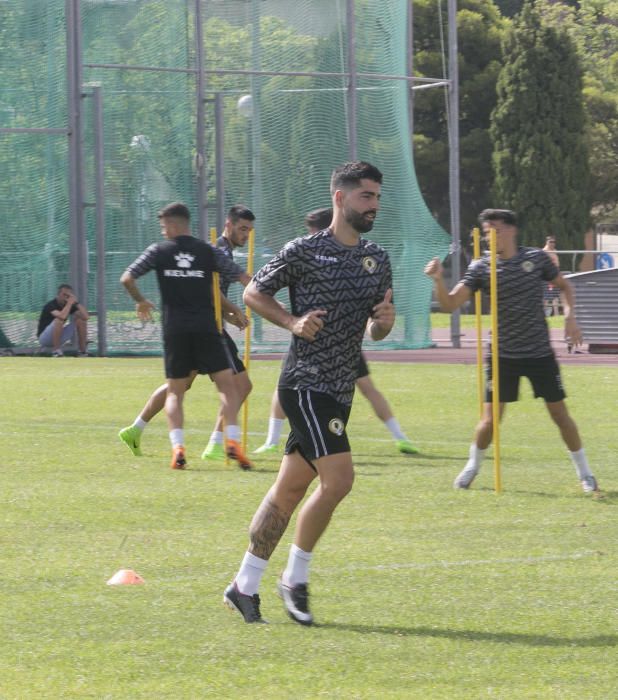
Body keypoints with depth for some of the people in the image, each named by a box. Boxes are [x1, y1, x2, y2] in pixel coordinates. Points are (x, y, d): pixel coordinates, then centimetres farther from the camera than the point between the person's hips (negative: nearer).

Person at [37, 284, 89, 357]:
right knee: (59, 320, -33)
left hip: (59, 338, 7)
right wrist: (69, 303, -30)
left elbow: (85, 317, -12)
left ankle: (82, 351, -4)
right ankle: (56, 351, -29)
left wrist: (76, 302, -18)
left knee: (81, 320, -4)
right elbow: (62, 316, -41)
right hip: (44, 338, -7)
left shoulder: (70, 306, 1)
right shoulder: (51, 305, -20)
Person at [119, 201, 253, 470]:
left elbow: (127, 278, -1)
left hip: (175, 329, 1)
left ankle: (177, 446, -8)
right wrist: (233, 308, 20)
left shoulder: (159, 251, 4)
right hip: (205, 327, -1)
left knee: (174, 391, 9)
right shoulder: (207, 251, 5)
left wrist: (140, 301, 17)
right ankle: (232, 440, -14)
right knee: (227, 383, 3)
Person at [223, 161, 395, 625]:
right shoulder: (304, 252, -7)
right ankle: (296, 577, -1)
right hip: (307, 383, -7)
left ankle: (245, 586, 15)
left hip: (340, 390, 7)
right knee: (338, 479, -17)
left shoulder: (378, 260, 13)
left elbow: (375, 331, 19)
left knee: (290, 487, 9)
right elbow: (254, 293, 2)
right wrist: (294, 322, -12)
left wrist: (383, 321, -4)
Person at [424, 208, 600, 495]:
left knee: (559, 413, 4)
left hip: (540, 353, 0)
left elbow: (564, 285, 14)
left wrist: (569, 316, -2)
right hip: (503, 355, 0)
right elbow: (450, 303, -11)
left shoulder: (536, 258, -2)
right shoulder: (481, 268, -5)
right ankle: (472, 467, 21)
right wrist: (438, 280, -29)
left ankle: (584, 473, 17)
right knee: (490, 418, -4)